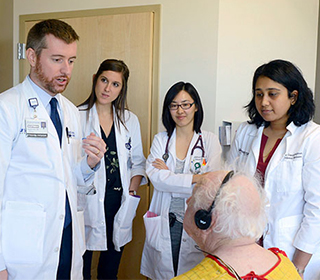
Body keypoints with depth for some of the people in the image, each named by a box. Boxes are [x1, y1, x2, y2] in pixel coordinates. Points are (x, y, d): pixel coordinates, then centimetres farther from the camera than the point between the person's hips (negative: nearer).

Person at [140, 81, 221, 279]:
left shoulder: (210, 140, 1)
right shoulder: (160, 140, 5)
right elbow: (156, 178, -11)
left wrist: (170, 176, -10)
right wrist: (195, 178, -19)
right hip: (165, 223, 1)